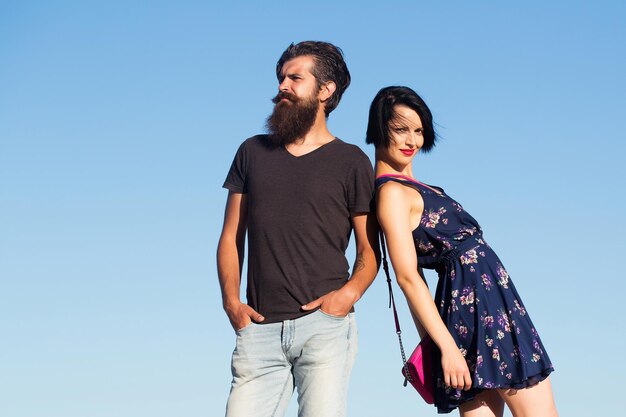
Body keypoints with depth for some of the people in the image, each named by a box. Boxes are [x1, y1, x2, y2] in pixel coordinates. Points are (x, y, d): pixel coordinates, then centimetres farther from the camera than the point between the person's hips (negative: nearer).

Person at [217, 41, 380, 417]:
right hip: (259, 327, 3)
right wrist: (232, 301, 3)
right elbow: (231, 237, 17)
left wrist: (350, 292, -11)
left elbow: (370, 250, 9)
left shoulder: (351, 161, 10)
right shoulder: (254, 152, 18)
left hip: (324, 324, -3)